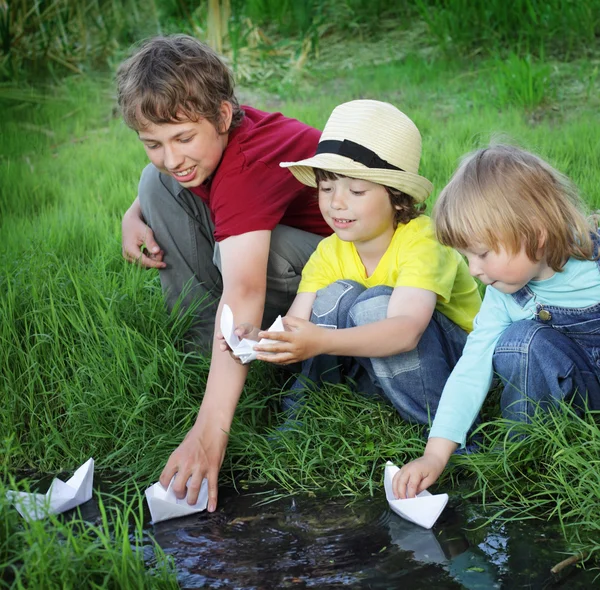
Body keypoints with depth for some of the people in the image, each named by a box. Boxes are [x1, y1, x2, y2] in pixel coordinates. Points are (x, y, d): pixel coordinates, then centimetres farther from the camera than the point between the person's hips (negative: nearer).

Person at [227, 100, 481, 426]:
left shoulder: (421, 239, -23)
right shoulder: (329, 252, -5)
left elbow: (406, 330, -39)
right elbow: (295, 326, -16)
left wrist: (322, 341, -52)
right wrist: (261, 340, -40)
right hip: (380, 368, 5)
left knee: (374, 304, -29)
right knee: (339, 294, -20)